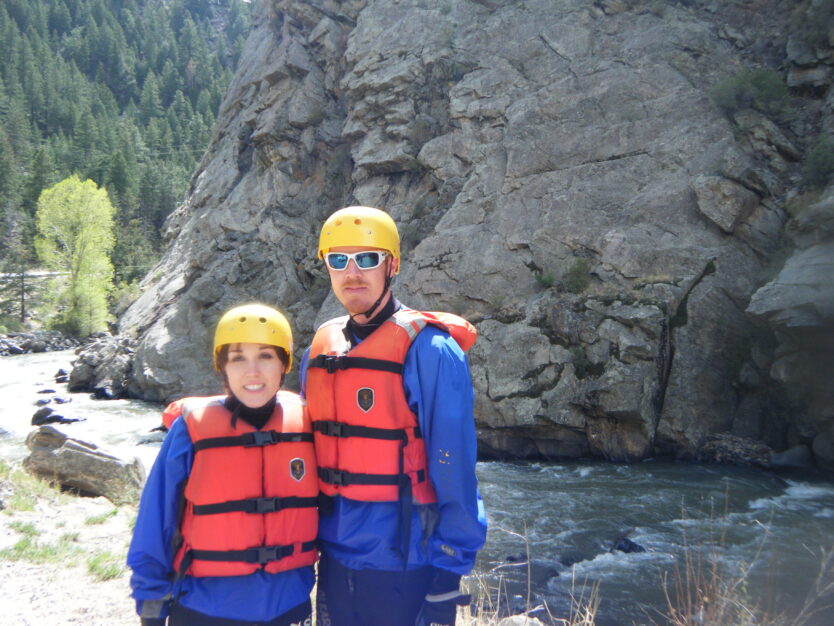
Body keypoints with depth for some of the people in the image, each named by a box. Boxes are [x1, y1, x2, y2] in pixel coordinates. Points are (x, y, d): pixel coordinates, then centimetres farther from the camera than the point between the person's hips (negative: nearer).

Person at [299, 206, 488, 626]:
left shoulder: (427, 350, -14)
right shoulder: (321, 347, 5)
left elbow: (453, 473, -14)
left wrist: (447, 574, -13)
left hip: (404, 564, -5)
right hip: (335, 556, 6)